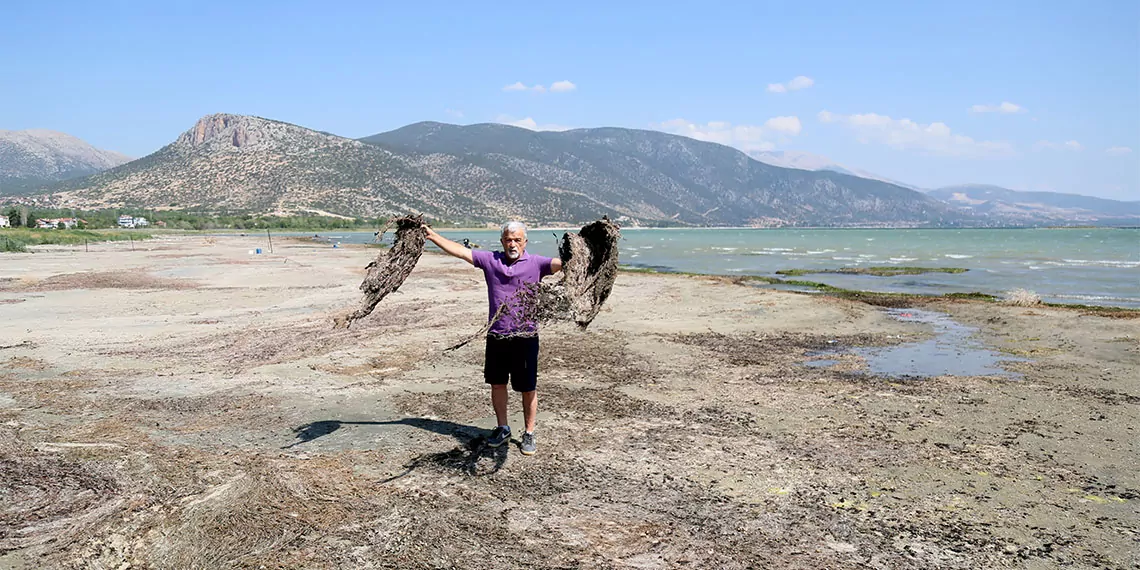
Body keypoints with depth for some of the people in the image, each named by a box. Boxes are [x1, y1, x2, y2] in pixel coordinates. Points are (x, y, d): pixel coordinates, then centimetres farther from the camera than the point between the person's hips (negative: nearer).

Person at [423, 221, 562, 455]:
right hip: (496, 336, 3)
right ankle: (502, 429, 31)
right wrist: (431, 235, 1)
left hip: (526, 337, -3)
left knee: (528, 389, 4)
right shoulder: (490, 260, 4)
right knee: (497, 384, 14)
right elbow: (459, 251, 4)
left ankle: (529, 434, 19)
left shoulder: (535, 263, -4)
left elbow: (561, 263, -18)